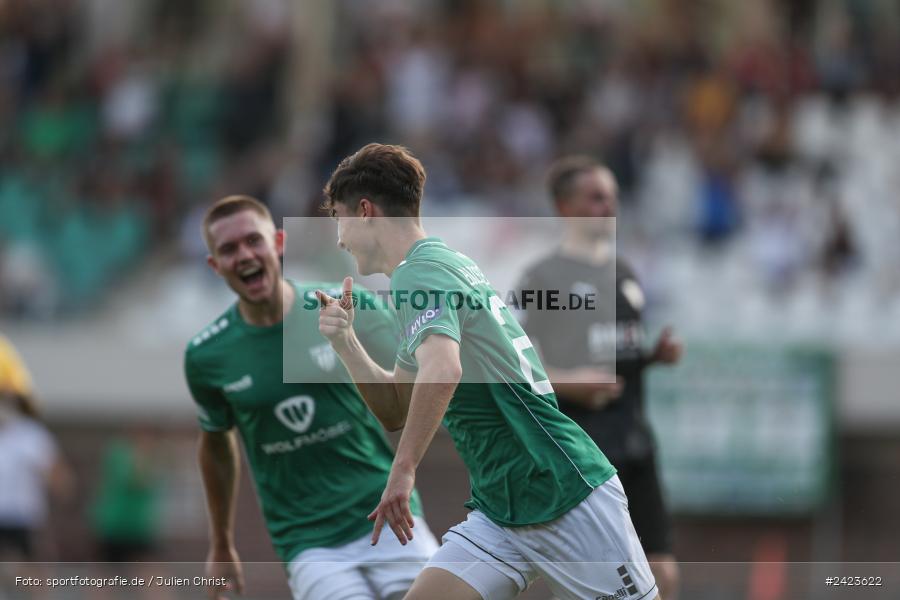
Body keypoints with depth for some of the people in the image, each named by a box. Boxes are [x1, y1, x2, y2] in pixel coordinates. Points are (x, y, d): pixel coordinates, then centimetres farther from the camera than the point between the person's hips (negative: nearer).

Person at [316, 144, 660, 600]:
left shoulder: (420, 270, -13)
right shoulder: (446, 264, 16)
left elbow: (442, 371, -33)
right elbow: (396, 409, 19)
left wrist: (402, 471, -27)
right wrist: (344, 340, 6)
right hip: (497, 512, 9)